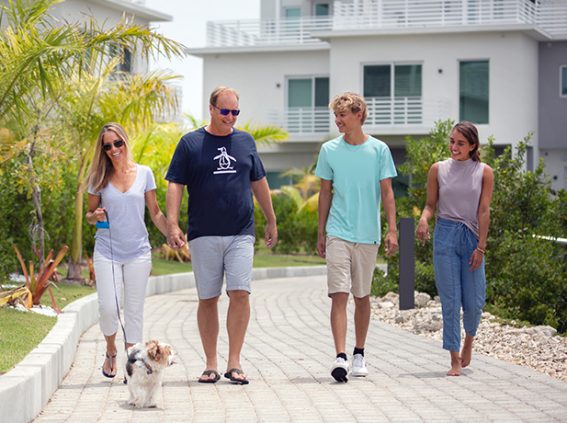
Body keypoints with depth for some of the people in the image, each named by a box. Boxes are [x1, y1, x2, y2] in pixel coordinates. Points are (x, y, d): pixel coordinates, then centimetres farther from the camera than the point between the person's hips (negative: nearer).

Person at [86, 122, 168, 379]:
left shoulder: (144, 173, 3)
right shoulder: (99, 178, 3)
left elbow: (155, 213, 9)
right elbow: (89, 215, 12)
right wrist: (96, 216, -11)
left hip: (138, 252, 0)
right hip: (107, 251, 0)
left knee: (134, 311, 3)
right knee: (108, 308, -8)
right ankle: (111, 352, 18)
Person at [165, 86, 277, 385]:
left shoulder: (245, 141, 13)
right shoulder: (190, 143, 4)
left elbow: (259, 182, 21)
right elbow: (175, 185, 0)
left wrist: (271, 221, 23)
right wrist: (172, 223, -11)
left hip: (241, 234, 2)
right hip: (204, 235, -1)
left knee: (240, 293, -10)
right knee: (208, 299, 3)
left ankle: (234, 362, -5)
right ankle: (211, 364, 10)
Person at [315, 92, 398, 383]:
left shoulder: (378, 150, 1)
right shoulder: (329, 150, 3)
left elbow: (387, 192, 2)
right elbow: (325, 193, 10)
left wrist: (392, 230, -6)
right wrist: (320, 233, 9)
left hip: (368, 235, 0)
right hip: (338, 234, 0)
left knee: (362, 296, 10)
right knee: (339, 295, -11)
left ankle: (359, 354, 23)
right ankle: (340, 357, -17)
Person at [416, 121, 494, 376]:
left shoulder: (484, 172, 1)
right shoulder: (438, 169, 4)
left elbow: (484, 211, -2)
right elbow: (431, 204, 8)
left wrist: (480, 246, -7)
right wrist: (423, 219, -15)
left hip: (472, 236, 0)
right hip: (445, 234, 0)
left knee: (473, 301, -1)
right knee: (450, 300, -3)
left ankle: (469, 339, 31)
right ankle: (455, 360, 3)